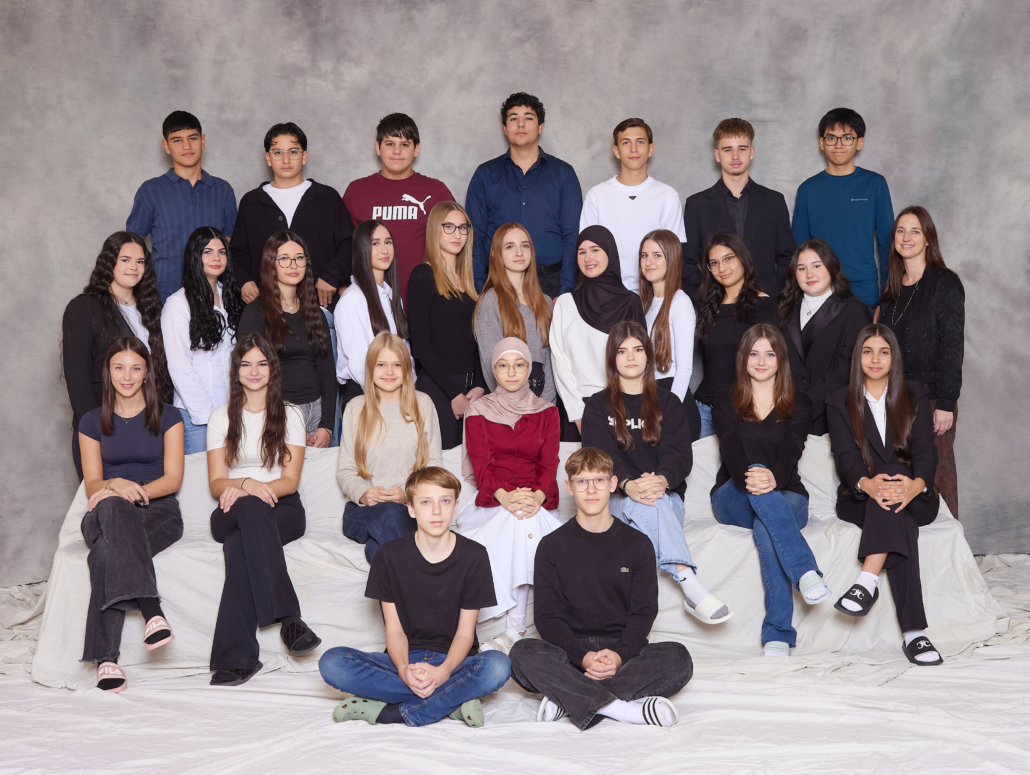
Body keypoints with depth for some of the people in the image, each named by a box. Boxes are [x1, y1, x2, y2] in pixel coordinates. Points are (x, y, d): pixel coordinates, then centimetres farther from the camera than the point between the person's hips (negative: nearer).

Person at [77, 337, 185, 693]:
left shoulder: (167, 417, 10)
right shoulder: (93, 422, 15)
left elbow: (173, 478, 1)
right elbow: (92, 484, 6)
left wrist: (136, 490, -19)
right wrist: (116, 485, -19)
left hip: (157, 511, -1)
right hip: (106, 515, 1)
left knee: (107, 552, -36)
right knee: (112, 506, -40)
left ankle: (106, 658, -42)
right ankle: (152, 610, -53)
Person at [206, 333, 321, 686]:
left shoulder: (290, 415, 10)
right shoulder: (221, 418, 13)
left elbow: (290, 480, 1)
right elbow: (216, 483, 5)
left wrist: (242, 487, -17)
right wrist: (247, 484, -19)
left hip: (282, 508, -1)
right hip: (232, 514, 1)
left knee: (239, 546, -36)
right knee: (251, 508, -39)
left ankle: (235, 658, -40)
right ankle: (289, 617, -45)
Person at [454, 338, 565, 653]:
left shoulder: (546, 411, 14)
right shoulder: (479, 411, 8)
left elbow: (549, 463, 3)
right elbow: (481, 464, -3)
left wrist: (537, 496, -19)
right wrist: (505, 496, -22)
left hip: (537, 501, 1)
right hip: (493, 501, -1)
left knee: (524, 520, -34)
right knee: (518, 522, -34)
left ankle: (513, 630, -32)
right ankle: (517, 627, -30)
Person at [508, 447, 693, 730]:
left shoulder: (638, 544, 9)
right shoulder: (552, 546, 7)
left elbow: (643, 613, 3)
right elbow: (548, 616, -1)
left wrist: (619, 655, -18)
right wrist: (583, 657, -20)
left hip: (624, 650, 1)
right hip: (569, 651, -1)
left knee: (678, 659, -29)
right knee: (523, 654, -32)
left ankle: (568, 700, -30)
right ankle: (627, 707, -35)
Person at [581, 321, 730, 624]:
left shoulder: (668, 403, 17)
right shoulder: (598, 406, 12)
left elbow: (679, 452, -1)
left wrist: (662, 480, -27)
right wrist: (628, 485, -29)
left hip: (665, 494, 1)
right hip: (617, 498, -1)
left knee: (651, 503, -36)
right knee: (649, 505, -37)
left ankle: (690, 591, -48)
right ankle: (691, 585, -53)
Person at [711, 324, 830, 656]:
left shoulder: (799, 404, 11)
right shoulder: (726, 402, 11)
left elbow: (791, 450, -9)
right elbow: (731, 448, -9)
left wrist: (773, 477, -34)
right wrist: (749, 478, -33)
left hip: (785, 495, 0)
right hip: (733, 500, 0)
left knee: (766, 529, -37)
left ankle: (778, 635, -42)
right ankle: (806, 572, -52)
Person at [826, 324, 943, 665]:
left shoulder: (915, 394, 10)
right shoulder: (840, 401, 8)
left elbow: (926, 451, -4)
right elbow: (845, 456, -6)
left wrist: (916, 485, -29)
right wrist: (867, 483, -32)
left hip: (915, 498, 1)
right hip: (859, 499, 0)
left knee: (895, 484, -36)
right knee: (899, 520, -35)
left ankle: (868, 581, -48)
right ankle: (913, 633, -46)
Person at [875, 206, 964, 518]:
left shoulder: (945, 283, -6)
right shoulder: (893, 287, 13)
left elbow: (952, 347, -10)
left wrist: (946, 404, -14)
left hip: (932, 397, -5)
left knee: (936, 474, -2)